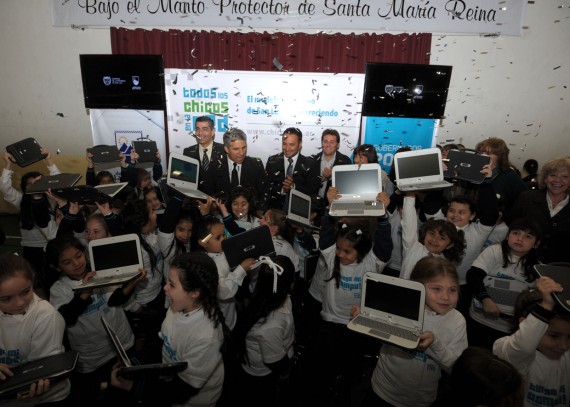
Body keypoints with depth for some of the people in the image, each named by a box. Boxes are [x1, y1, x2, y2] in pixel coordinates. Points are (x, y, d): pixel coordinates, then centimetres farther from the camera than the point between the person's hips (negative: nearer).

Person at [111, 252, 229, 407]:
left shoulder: (205, 337, -34)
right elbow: (162, 343, 4)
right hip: (167, 377, 5)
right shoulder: (180, 306, -15)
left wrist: (132, 386, -22)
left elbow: (182, 390, -23)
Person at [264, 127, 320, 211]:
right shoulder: (272, 161, 9)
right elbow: (266, 187, 4)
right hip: (275, 210, 1)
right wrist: (281, 189, -14)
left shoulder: (310, 164, 5)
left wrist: (294, 186, -16)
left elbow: (314, 190, -2)